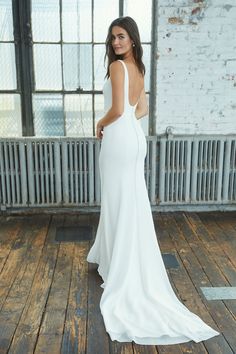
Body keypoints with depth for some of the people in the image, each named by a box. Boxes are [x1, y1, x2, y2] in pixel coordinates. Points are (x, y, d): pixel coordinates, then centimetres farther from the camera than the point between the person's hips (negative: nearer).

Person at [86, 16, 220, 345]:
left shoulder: (117, 66, -13)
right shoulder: (138, 69, 14)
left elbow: (117, 110, -22)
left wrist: (100, 124, -4)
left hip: (119, 140, -9)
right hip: (135, 138, 9)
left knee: (119, 203, -1)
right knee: (130, 202, 15)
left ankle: (119, 271, 9)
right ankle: (111, 255, 33)